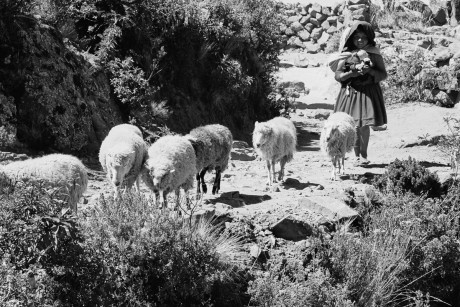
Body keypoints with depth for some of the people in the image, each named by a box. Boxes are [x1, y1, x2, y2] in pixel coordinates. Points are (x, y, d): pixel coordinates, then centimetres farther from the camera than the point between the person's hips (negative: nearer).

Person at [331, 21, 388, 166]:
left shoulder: (374, 54, 2)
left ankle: (363, 154, 10)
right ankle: (357, 155, 13)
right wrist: (351, 73, -16)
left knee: (364, 125, -4)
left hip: (368, 92, -1)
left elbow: (383, 75, 3)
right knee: (353, 126, 1)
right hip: (350, 92, 1)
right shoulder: (346, 55, 3)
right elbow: (337, 75, 2)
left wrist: (370, 71, -15)